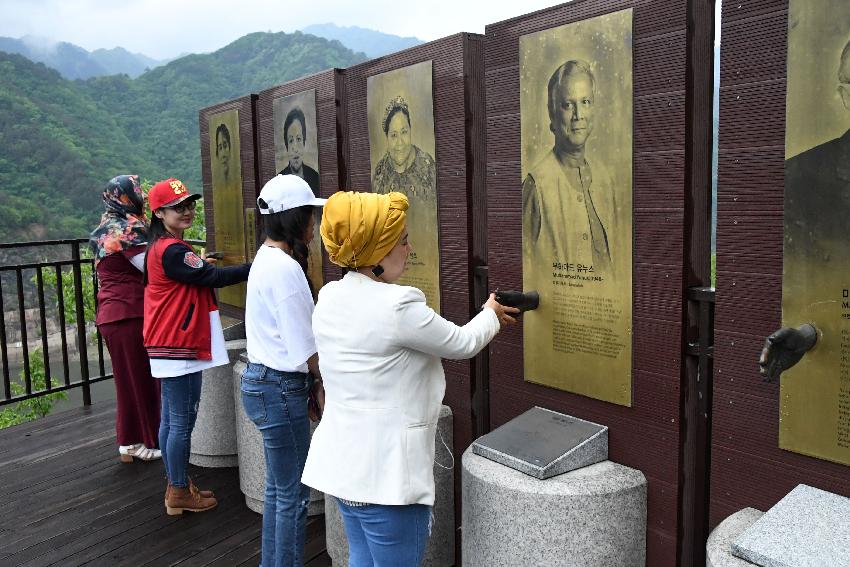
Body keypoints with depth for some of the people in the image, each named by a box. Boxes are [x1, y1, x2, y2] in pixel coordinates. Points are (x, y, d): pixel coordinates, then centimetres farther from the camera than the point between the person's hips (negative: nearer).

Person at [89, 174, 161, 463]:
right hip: (130, 314, -9)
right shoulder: (128, 228, -12)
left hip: (110, 315, 9)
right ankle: (147, 442, 12)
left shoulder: (104, 230, 16)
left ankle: (129, 443, 24)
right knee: (141, 379, 2)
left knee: (128, 379, 15)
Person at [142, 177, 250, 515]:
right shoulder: (171, 251, -18)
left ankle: (176, 487, 28)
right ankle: (180, 493, 12)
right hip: (178, 348, -11)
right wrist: (257, 267, -20)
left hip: (170, 346, 11)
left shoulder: (161, 247, 15)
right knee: (182, 420, -1)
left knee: (171, 419, 16)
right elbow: (213, 277, -21)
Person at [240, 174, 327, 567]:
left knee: (278, 487, 20)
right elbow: (304, 347, -19)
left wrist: (311, 380, 12)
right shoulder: (285, 267, -20)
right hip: (280, 390, -10)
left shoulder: (267, 257, 9)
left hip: (264, 382, 10)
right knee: (293, 494, 4)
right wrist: (324, 379, -1)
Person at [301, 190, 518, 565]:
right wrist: (491, 315, 14)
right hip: (384, 470, -8)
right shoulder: (397, 305, -23)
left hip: (342, 461, 8)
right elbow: (463, 344, -7)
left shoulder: (329, 298, 1)